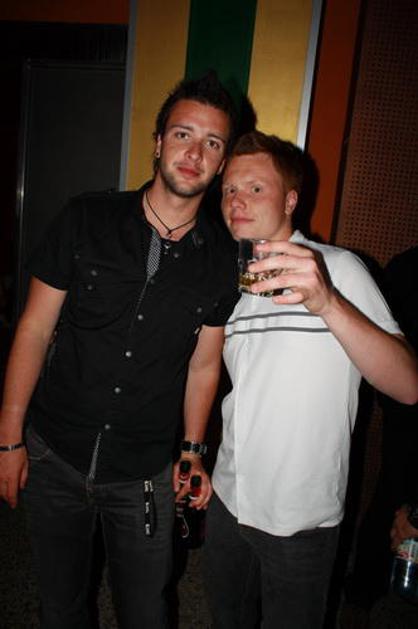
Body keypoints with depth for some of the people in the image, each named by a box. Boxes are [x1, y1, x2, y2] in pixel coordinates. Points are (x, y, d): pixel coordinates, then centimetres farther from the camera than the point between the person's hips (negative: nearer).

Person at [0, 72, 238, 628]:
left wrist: (193, 450, 6)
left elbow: (203, 363, 4)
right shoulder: (88, 219, -10)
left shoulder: (224, 258, -7)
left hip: (144, 476, 0)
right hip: (54, 455, 0)